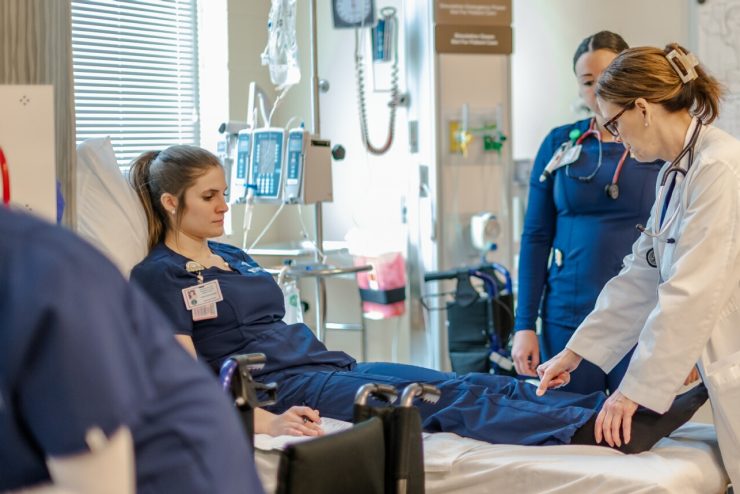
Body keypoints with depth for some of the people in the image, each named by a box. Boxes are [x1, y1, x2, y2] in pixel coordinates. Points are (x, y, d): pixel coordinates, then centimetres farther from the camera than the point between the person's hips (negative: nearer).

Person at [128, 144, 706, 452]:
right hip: (279, 386, -8)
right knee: (445, 398, -26)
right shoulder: (159, 275, -3)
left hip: (324, 361, 8)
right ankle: (605, 431, -39)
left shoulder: (232, 256, 22)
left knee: (474, 384, -14)